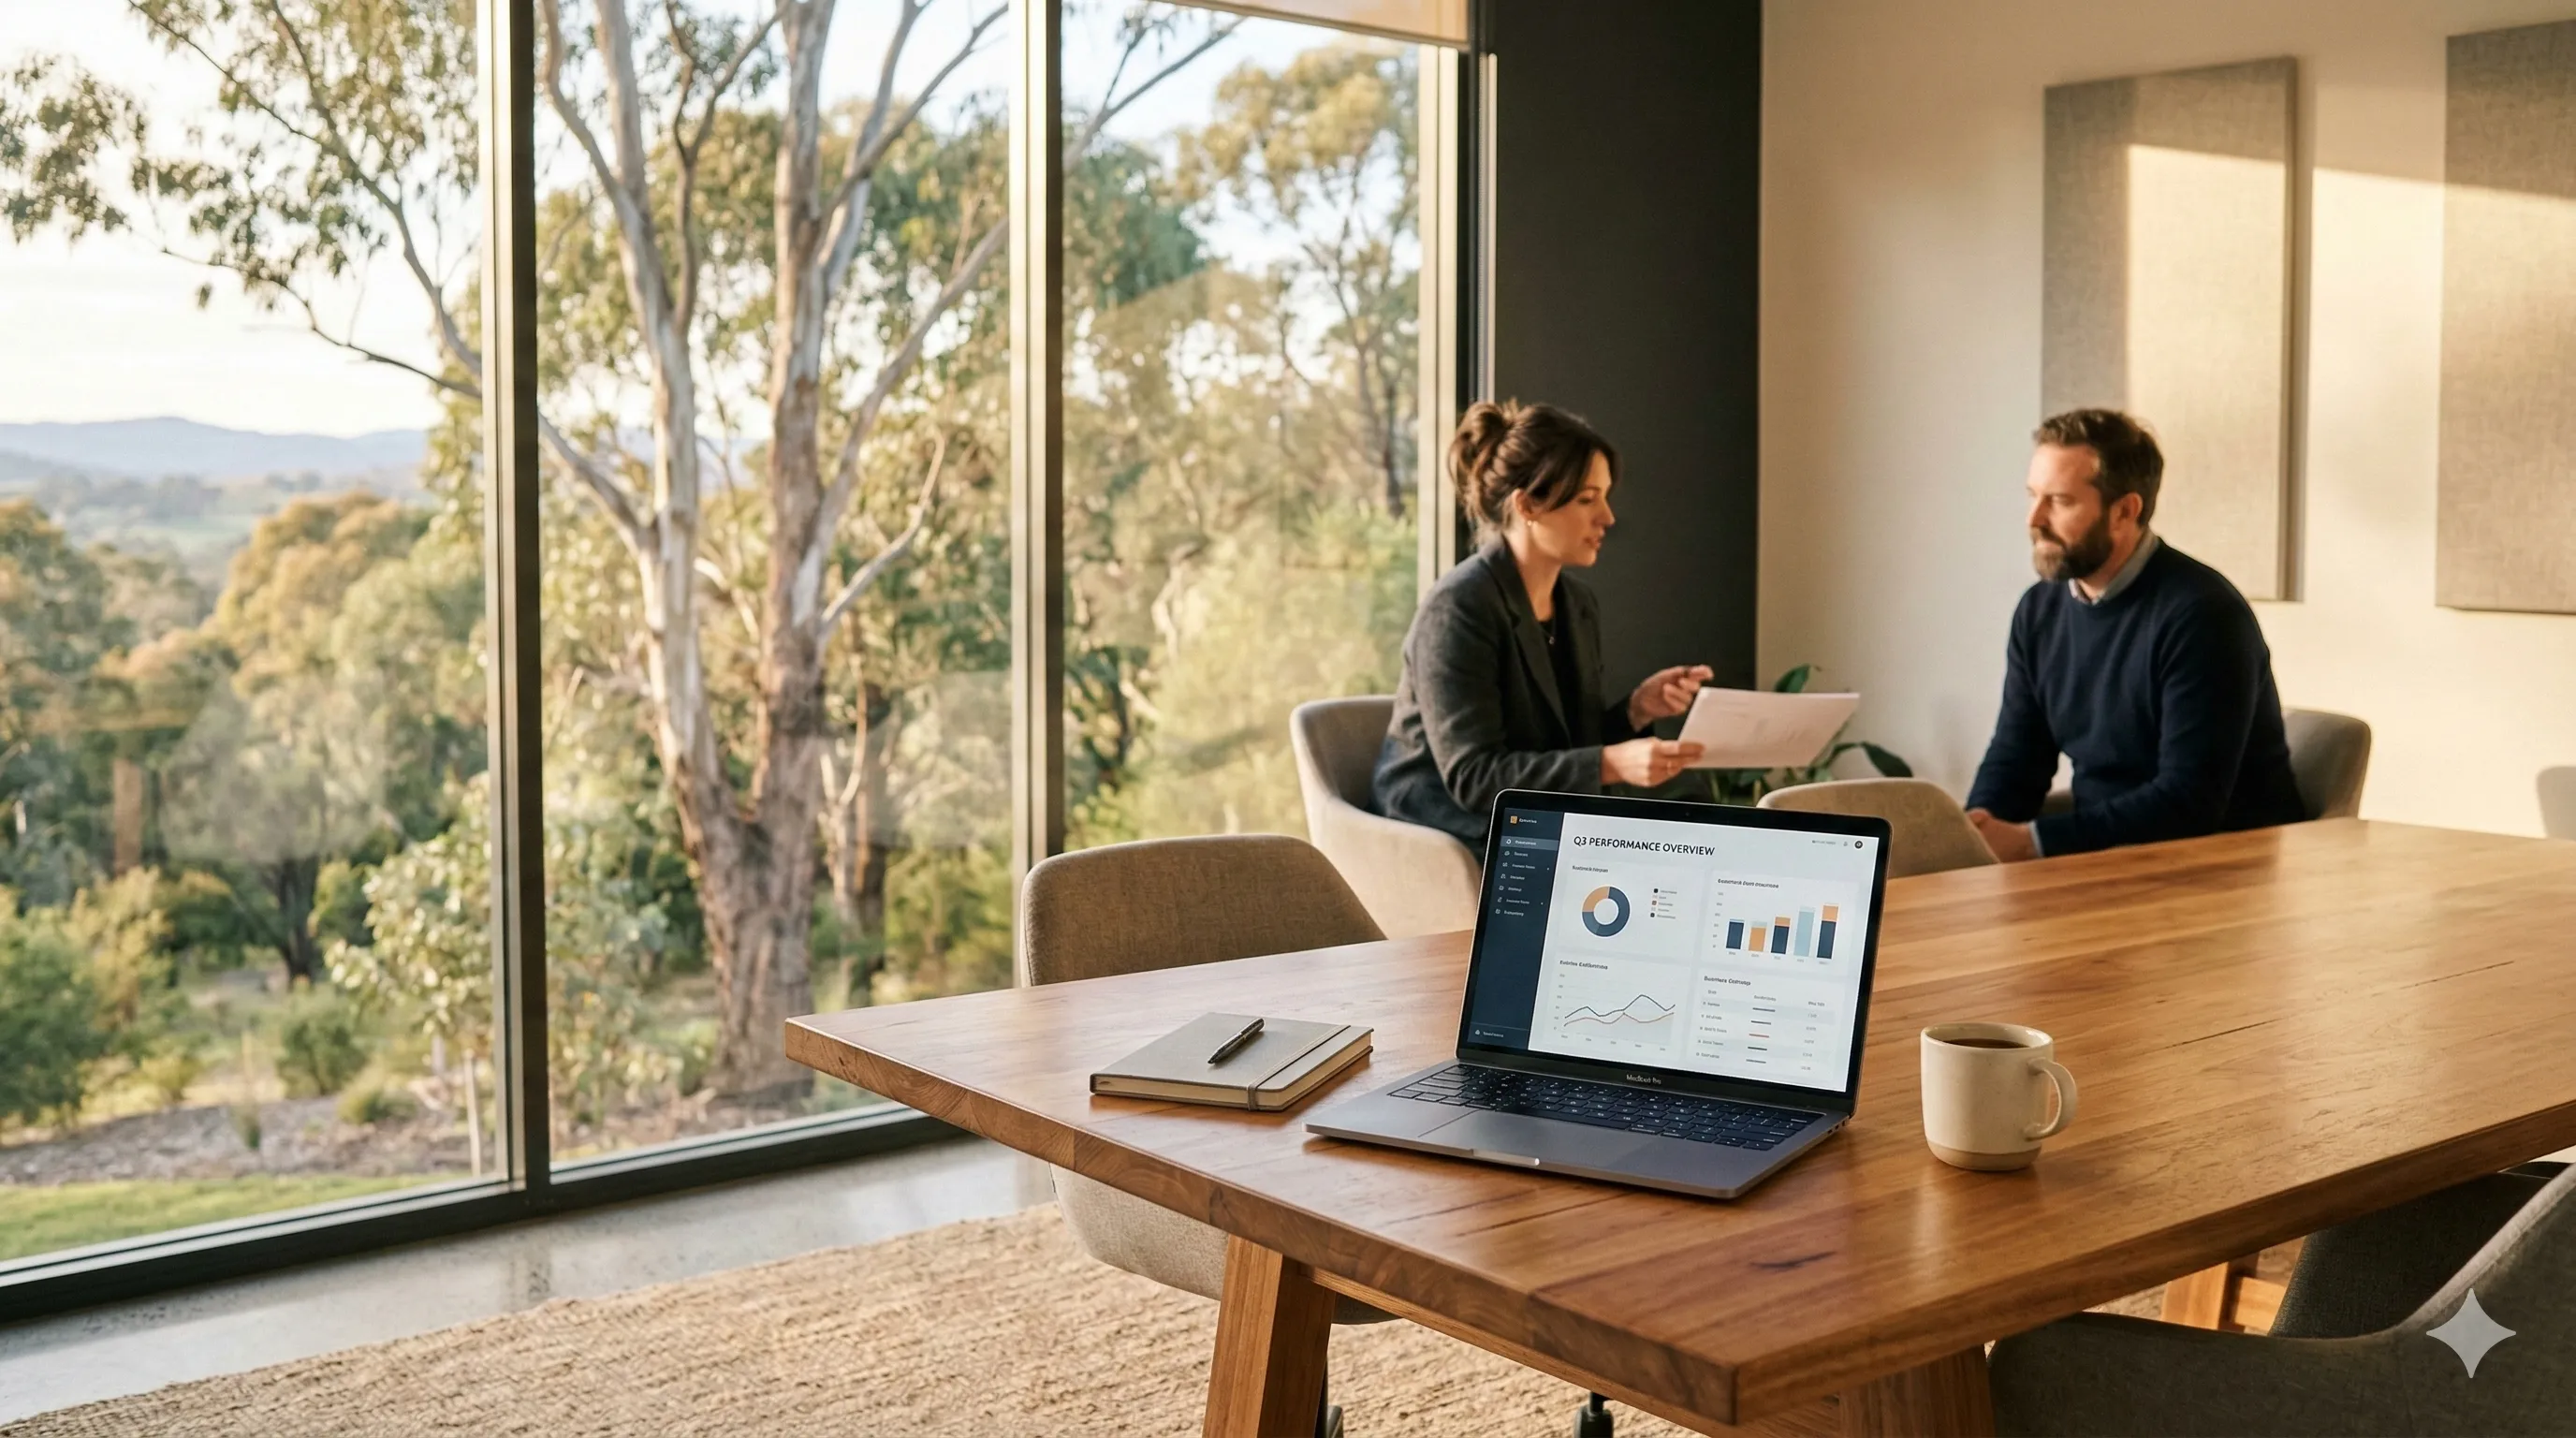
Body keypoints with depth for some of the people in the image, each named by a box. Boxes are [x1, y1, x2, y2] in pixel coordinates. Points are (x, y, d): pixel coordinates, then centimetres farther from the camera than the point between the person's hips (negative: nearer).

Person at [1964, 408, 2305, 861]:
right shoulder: (2040, 611, 5)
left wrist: (2029, 842, -27)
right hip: (2105, 854, 6)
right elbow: (2015, 759, 8)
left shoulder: (2201, 614, -17)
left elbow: (2188, 803, -23)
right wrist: (1975, 836, -13)